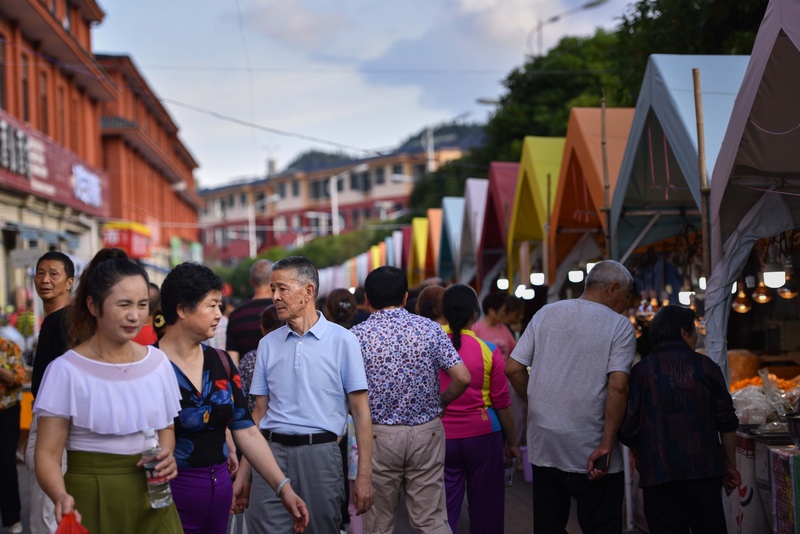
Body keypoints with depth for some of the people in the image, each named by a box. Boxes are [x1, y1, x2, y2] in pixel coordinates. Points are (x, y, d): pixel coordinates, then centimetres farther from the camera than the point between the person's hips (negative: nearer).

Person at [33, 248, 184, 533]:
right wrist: (61, 496, -30)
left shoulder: (158, 362, 3)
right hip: (93, 502, -4)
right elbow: (48, 453, -12)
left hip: (152, 497, 4)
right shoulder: (66, 370, -11)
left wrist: (167, 454, -4)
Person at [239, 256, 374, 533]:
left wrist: (364, 475, -8)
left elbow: (360, 410, -2)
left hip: (319, 451, -2)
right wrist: (242, 474, 9)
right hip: (272, 451, 2)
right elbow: (259, 412, 14)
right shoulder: (268, 344, 9)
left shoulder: (342, 341, -1)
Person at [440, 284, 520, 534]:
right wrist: (512, 442, 8)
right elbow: (502, 403, -3)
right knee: (485, 507, 11)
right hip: (482, 435, -1)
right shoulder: (488, 351, -8)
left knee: (446, 507, 7)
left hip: (441, 437, 1)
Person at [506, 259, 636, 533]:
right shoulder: (619, 325, -5)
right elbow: (618, 387, -16)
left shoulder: (546, 313, 7)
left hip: (544, 447, 4)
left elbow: (513, 368, 4)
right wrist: (606, 446, -15)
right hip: (591, 453, -4)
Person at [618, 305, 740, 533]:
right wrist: (730, 466, 14)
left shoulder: (641, 371, -1)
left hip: (658, 474, -1)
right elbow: (727, 423, 4)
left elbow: (628, 430, -1)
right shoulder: (706, 366, 3)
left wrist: (641, 462, 17)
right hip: (704, 470, 1)